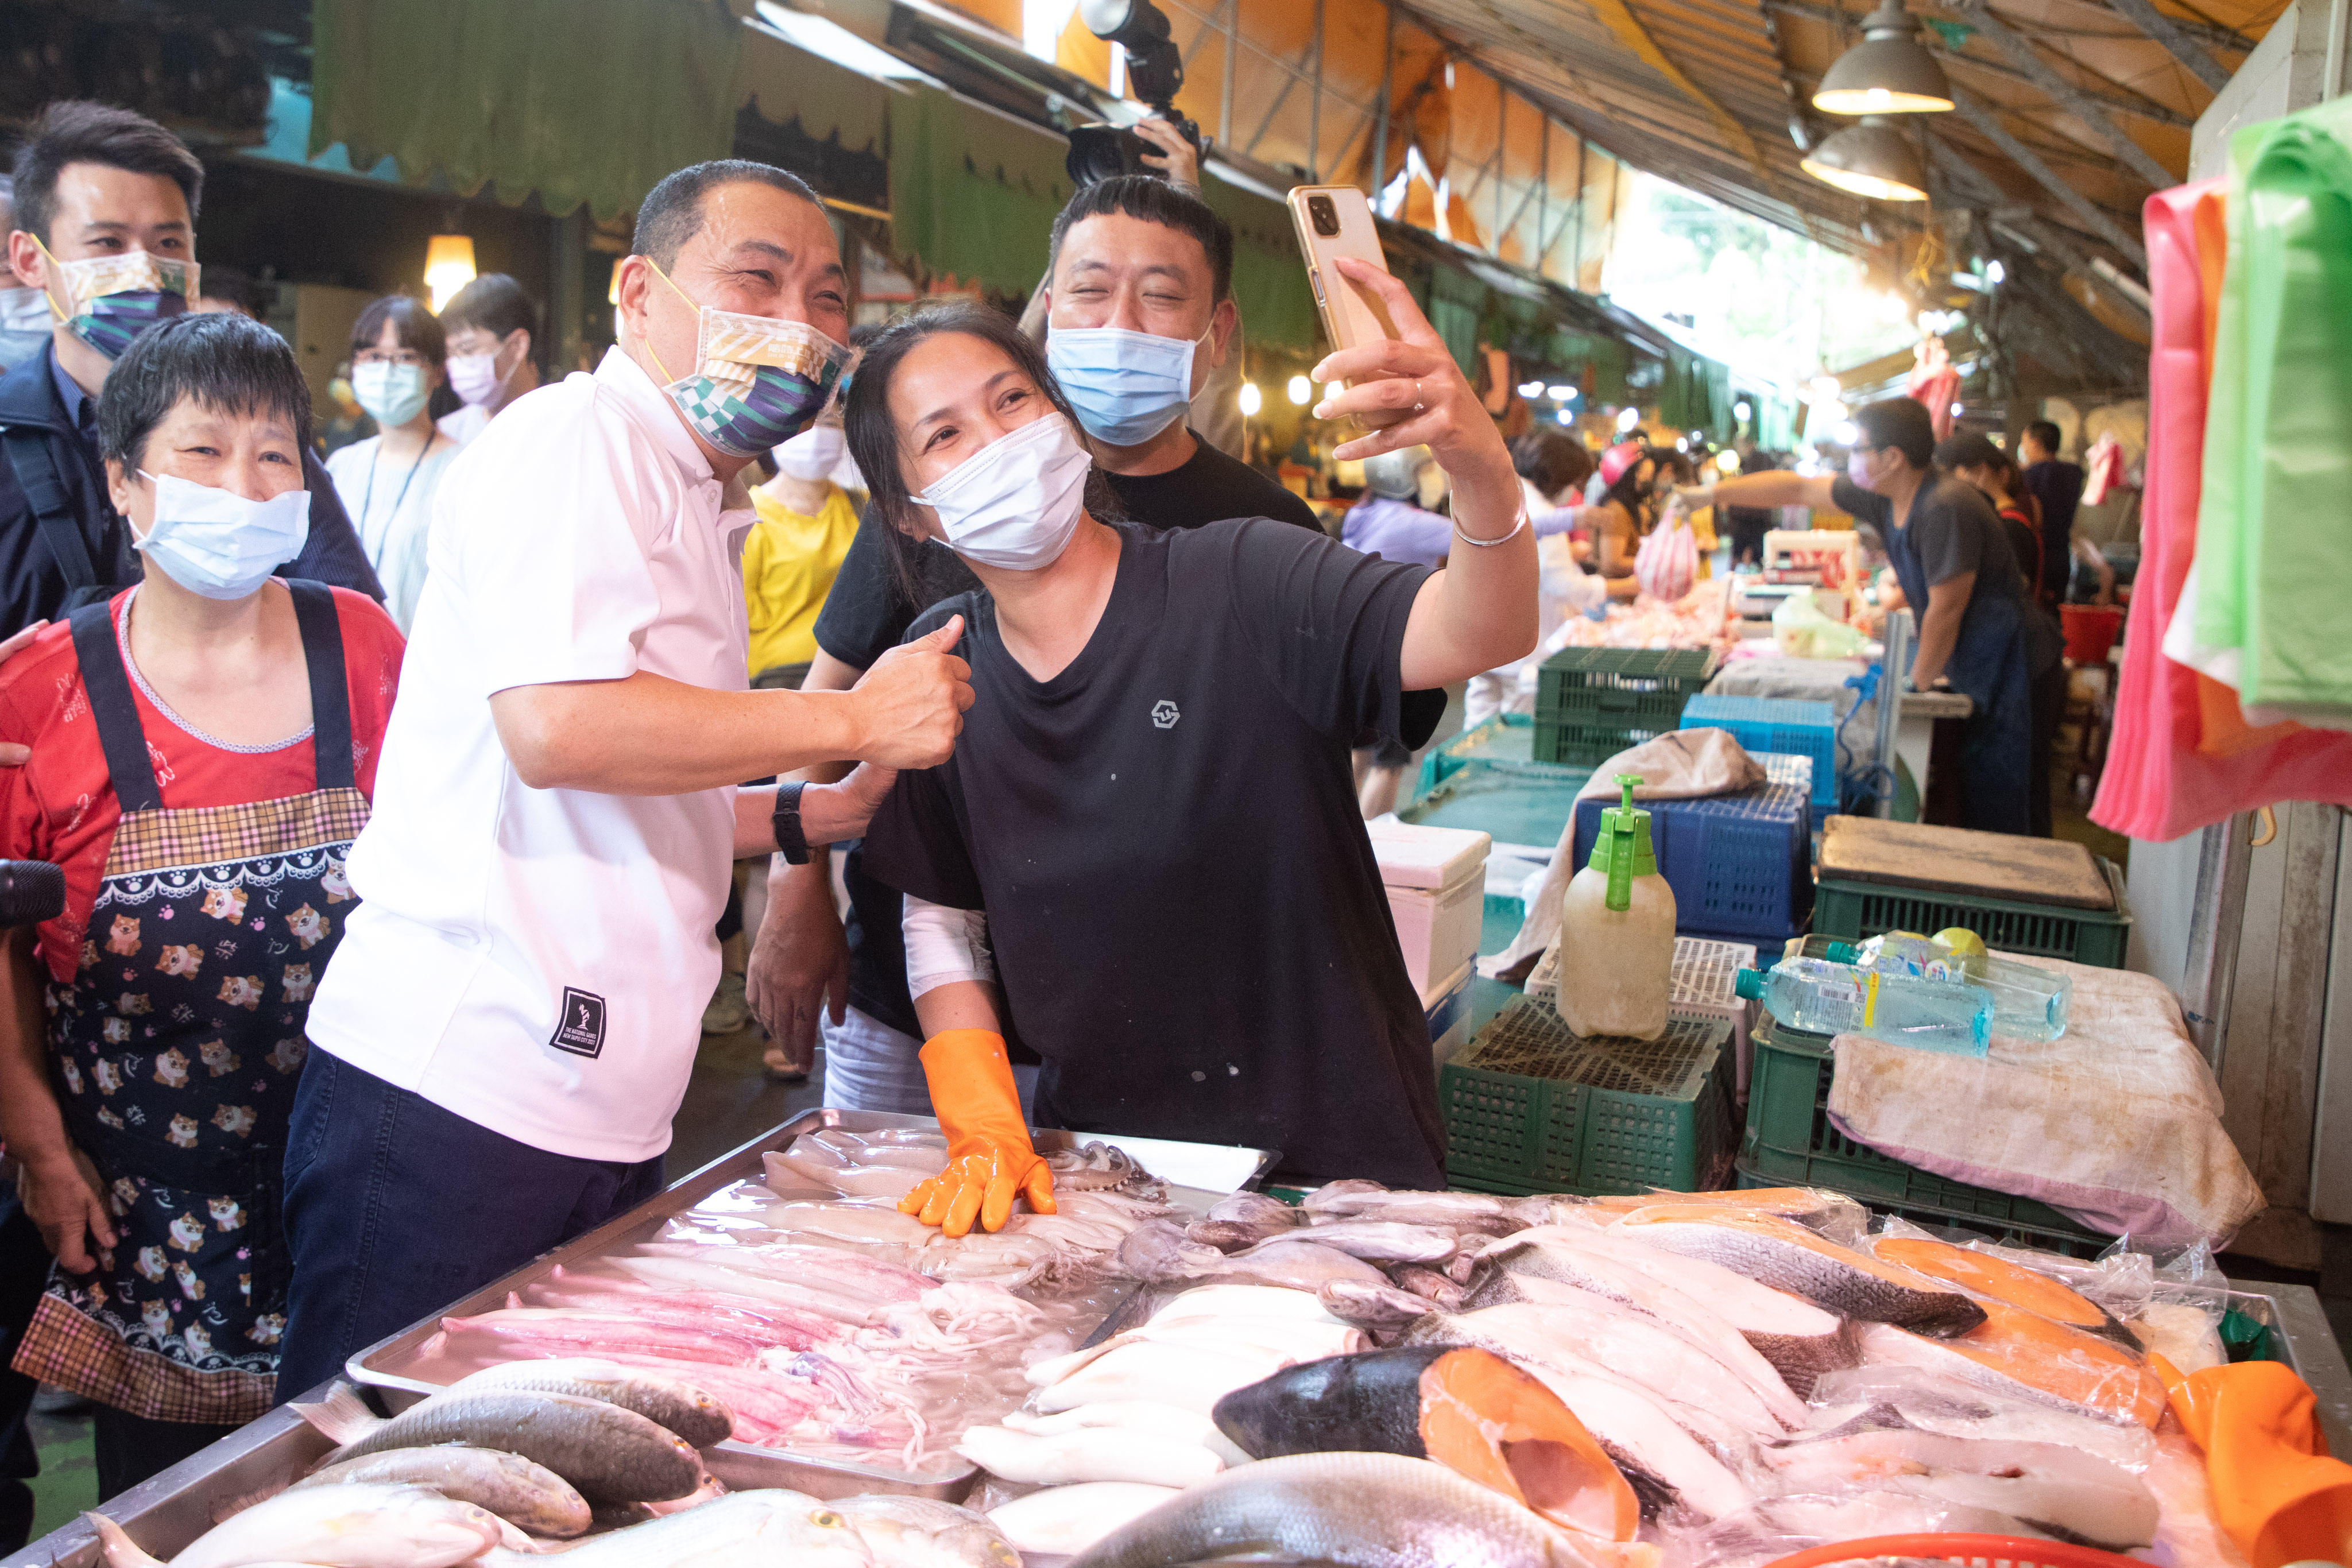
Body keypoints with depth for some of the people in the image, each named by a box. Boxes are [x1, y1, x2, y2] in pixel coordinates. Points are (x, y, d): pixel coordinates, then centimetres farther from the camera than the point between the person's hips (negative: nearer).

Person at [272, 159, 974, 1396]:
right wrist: (855, 718, -15)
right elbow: (557, 725, -25)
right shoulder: (577, 437, -8)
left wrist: (816, 813, 12)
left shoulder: (685, 507, 22)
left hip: (605, 1125, 9)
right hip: (451, 1103, -9)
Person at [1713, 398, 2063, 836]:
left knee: (2005, 824, -4)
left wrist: (1918, 685, -8)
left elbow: (1946, 610, -20)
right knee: (1972, 813, 12)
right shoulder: (1886, 497, 3)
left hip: (2014, 674, -9)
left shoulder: (1946, 508, -24)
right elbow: (1798, 490, 12)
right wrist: (1713, 494, 12)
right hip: (1976, 675, 9)